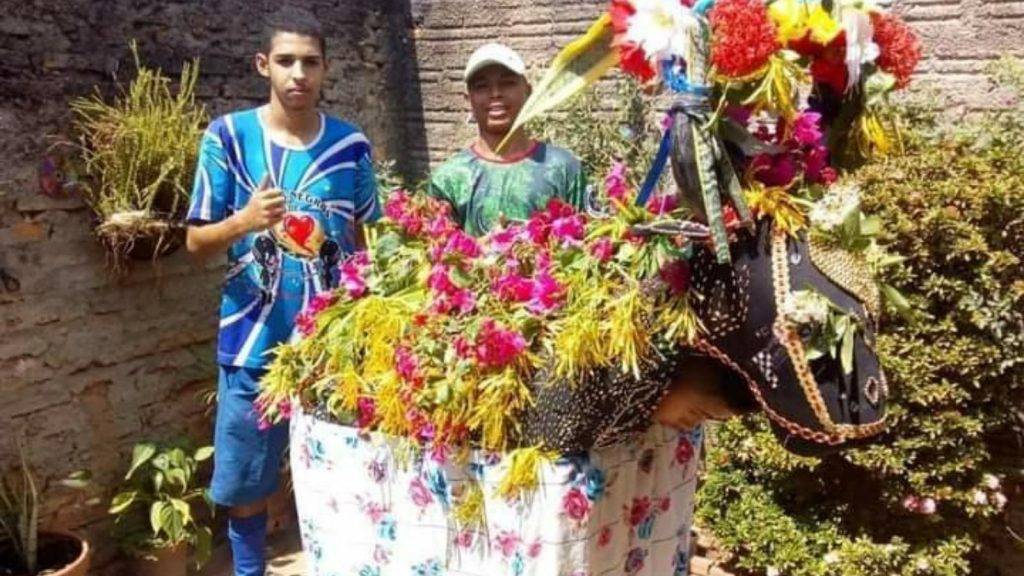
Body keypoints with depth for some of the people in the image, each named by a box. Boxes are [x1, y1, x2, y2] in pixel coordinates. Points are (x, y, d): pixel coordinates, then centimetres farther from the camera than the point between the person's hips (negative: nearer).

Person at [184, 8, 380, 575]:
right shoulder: (228, 135, -3)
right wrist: (244, 221, -22)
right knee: (244, 486, 10)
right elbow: (196, 241, -1)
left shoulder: (351, 143, 2)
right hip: (255, 343, -1)